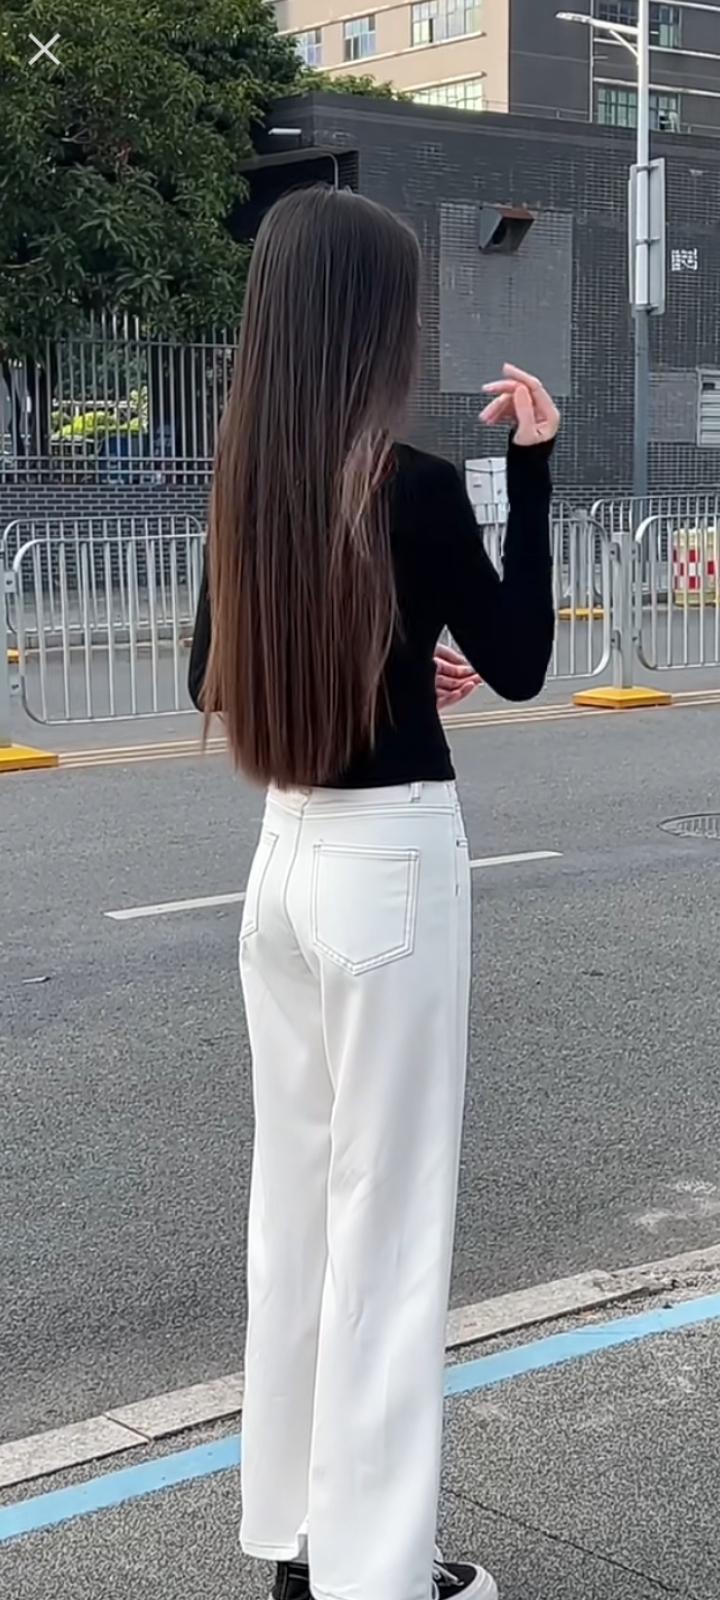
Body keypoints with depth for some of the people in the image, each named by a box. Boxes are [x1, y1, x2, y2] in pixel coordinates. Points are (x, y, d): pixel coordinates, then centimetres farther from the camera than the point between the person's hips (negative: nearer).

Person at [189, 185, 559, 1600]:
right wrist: (531, 473, -8)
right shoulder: (412, 482, -16)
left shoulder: (248, 477, 4)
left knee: (295, 1191, 16)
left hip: (286, 852, 7)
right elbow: (518, 665, -7)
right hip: (390, 859, -7)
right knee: (388, 1216, 3)